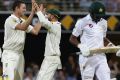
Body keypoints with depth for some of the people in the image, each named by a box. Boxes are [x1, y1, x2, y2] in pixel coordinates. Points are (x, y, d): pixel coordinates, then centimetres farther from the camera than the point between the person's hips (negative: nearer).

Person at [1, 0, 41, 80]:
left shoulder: (23, 21, 13)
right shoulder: (10, 20, -12)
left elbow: (35, 31, 6)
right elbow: (23, 27, -26)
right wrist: (32, 13, -30)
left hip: (20, 54, 8)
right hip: (10, 54, -8)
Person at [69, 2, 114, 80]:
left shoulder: (103, 23, 13)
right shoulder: (82, 22, -4)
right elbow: (72, 39, 0)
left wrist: (110, 44, 7)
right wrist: (81, 46, -17)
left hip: (101, 56, 5)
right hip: (87, 57, -4)